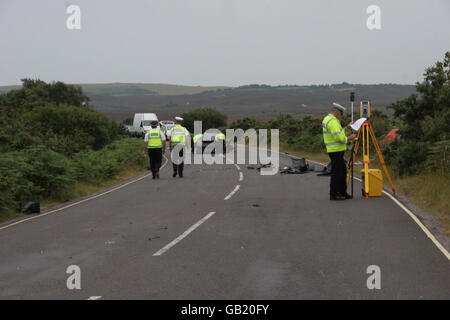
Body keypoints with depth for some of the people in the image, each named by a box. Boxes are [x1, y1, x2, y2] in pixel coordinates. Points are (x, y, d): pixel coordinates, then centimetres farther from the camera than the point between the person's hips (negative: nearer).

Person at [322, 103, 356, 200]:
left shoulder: (326, 119, 16)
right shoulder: (333, 121, -18)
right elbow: (339, 138, -25)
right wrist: (348, 138, -10)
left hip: (334, 150, 11)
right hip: (336, 150, -11)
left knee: (342, 170, 16)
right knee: (336, 172, -5)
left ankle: (342, 192, 22)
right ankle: (333, 194, 0)